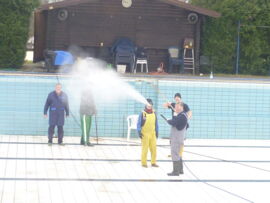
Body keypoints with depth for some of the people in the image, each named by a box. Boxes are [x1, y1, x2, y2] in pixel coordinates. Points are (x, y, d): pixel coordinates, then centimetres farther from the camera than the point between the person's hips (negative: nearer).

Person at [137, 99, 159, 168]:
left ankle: (153, 162, 15)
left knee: (154, 148, 4)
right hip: (145, 134, -4)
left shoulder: (154, 113, 6)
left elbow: (156, 123, 16)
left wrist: (157, 131, 14)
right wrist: (139, 132, -11)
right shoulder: (142, 113, -7)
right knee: (145, 149, -1)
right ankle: (144, 163, 9)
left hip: (153, 134, 4)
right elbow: (139, 124, -4)